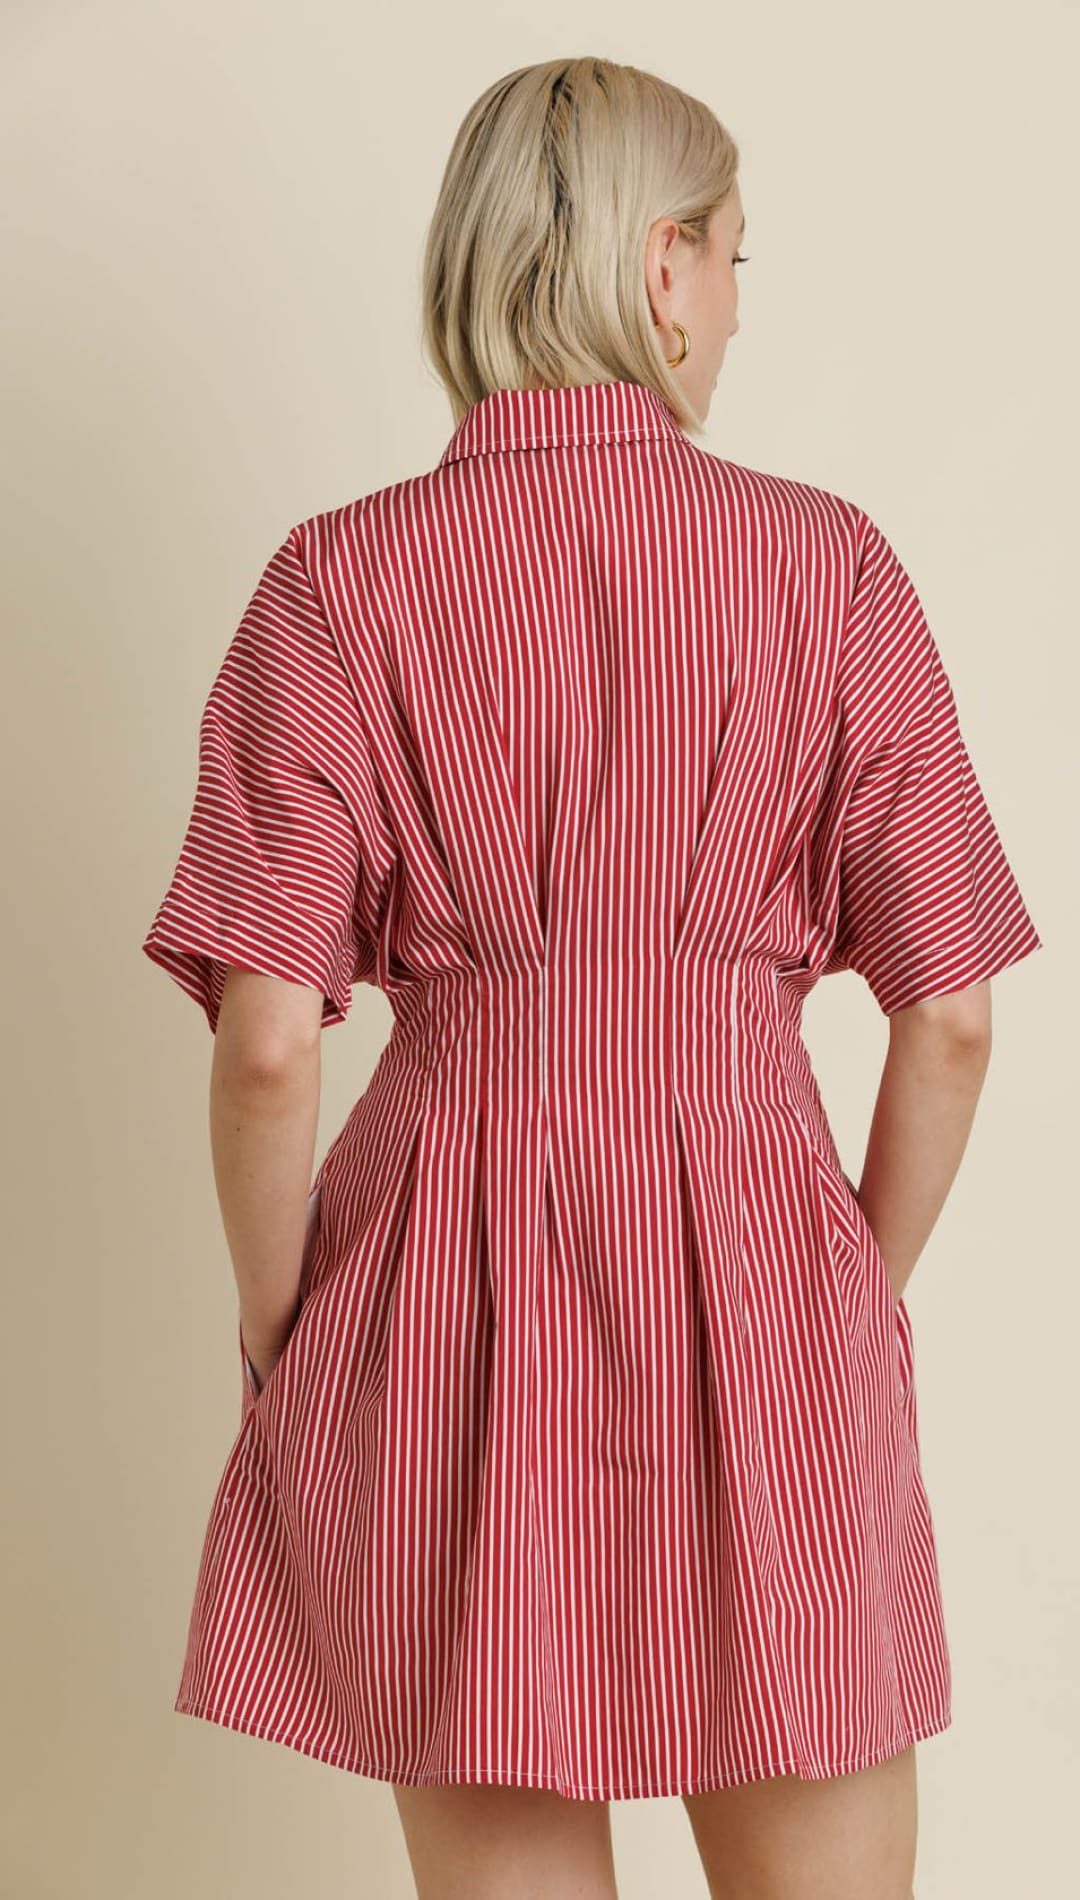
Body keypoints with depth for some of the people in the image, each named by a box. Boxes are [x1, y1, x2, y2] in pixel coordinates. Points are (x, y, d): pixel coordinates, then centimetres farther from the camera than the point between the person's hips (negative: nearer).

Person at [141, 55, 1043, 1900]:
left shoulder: (340, 583, -5)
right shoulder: (829, 567, -3)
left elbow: (267, 1043, -10)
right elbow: (950, 1018, -2)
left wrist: (277, 1332, 6)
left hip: (451, 1280, 0)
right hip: (757, 1270, 0)